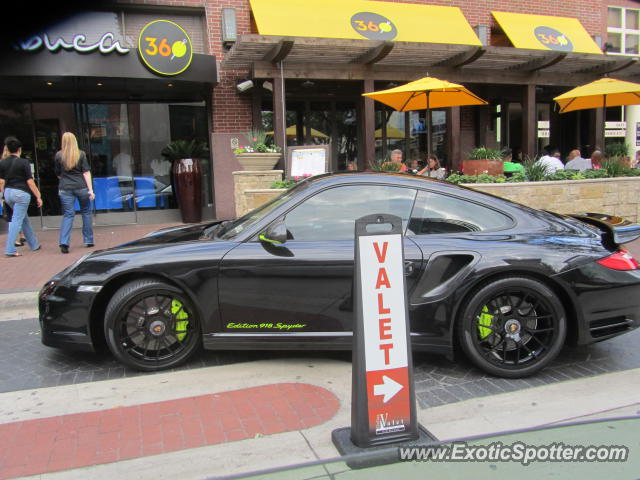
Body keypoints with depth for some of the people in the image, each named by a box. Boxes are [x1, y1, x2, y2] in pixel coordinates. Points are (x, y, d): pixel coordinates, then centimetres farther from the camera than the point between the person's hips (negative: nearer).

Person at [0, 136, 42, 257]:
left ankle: (34, 245, 27)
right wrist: (38, 197, -5)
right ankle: (10, 250, -8)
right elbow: (30, 182, -11)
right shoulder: (24, 162, -9)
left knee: (24, 219, 18)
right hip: (21, 193, -6)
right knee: (17, 220, -5)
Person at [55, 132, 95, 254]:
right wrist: (90, 189, -5)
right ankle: (89, 240, 19)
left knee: (68, 215, 2)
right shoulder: (81, 154, -1)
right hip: (81, 187, -1)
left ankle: (64, 242, -14)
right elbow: (86, 172, -4)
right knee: (86, 212, 14)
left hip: (65, 189, 1)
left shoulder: (59, 155, 3)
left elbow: (58, 174, 12)